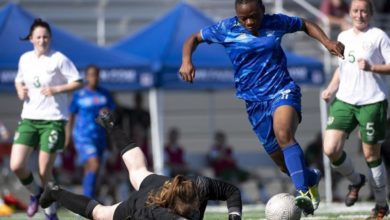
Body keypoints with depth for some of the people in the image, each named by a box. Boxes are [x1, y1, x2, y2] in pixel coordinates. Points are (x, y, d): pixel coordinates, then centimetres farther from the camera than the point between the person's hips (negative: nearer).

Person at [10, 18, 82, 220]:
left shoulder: (58, 59, -7)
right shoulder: (25, 59, 8)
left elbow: (77, 82, -7)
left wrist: (56, 90, -19)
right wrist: (20, 90, 2)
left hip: (53, 120, -4)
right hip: (28, 119, 4)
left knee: (44, 172, -3)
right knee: (16, 166, -9)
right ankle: (35, 193, 21)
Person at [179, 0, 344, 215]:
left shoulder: (276, 22, -1)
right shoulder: (226, 29, -2)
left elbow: (306, 25, 16)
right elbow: (195, 38, 9)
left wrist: (326, 41, 1)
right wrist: (187, 61, -10)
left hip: (282, 91, -2)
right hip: (254, 101, 2)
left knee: (284, 134, -34)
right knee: (283, 163, 5)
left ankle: (303, 192, -40)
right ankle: (310, 178, 38)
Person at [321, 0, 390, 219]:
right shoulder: (344, 37, 15)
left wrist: (371, 67, -22)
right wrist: (331, 88, 11)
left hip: (372, 102, -5)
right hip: (344, 101, 5)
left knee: (371, 155, 1)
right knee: (331, 149, -9)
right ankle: (355, 180, 20)